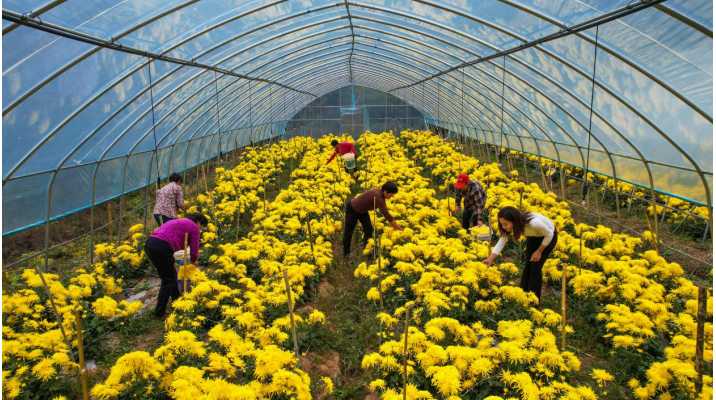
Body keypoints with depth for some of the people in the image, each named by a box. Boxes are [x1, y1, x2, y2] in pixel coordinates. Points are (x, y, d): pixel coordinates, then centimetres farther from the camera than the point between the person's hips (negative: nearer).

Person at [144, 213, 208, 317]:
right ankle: (159, 312, 9)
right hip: (161, 247, -8)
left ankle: (177, 300, 39)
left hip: (149, 244, 8)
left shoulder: (179, 222, 29)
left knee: (171, 274, 24)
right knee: (168, 279, 7)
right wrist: (193, 262, 26)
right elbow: (194, 250, 7)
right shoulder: (194, 227, 6)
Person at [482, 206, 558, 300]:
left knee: (535, 266, -8)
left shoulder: (533, 223, -43)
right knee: (527, 265, 1)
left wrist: (539, 251, -18)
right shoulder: (512, 225, -26)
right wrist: (490, 259, -31)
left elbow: (549, 235, -25)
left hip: (548, 237, -5)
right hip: (533, 236, 5)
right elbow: (502, 241, -22)